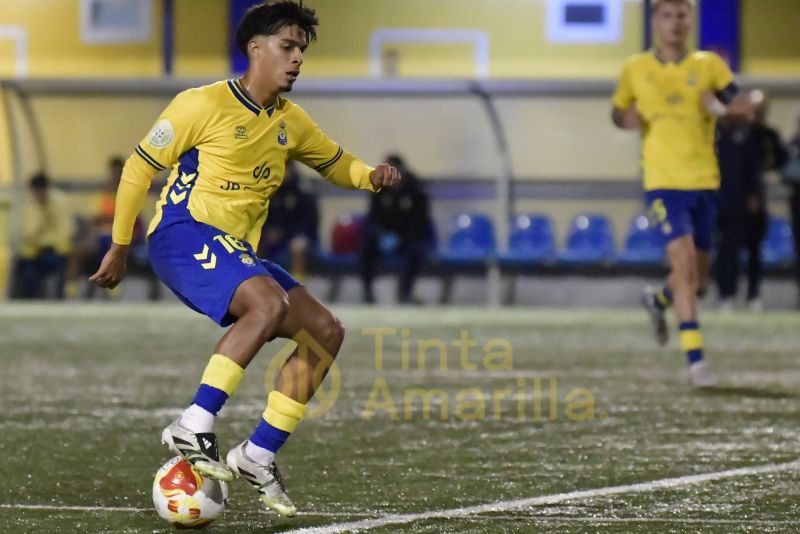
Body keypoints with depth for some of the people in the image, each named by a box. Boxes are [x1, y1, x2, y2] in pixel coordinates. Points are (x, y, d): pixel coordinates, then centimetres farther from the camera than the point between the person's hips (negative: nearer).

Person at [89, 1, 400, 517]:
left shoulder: (290, 121, 13)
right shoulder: (205, 104, -8)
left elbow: (336, 162, 26)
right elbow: (140, 166, -3)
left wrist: (371, 176, 1)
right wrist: (119, 248, 0)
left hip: (236, 249, 9)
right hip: (185, 232, -8)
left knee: (326, 331, 0)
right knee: (269, 302, -34)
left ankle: (258, 456, 2)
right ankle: (193, 427, -34)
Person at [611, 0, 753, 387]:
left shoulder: (709, 65, 4)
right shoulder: (636, 70, 4)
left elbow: (744, 106, -2)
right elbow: (618, 112, 16)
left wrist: (721, 108, -23)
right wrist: (626, 119, -7)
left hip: (704, 181, 3)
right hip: (663, 181, -3)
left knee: (697, 278, 11)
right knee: (683, 259, -20)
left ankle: (658, 300, 46)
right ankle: (695, 358, -18)